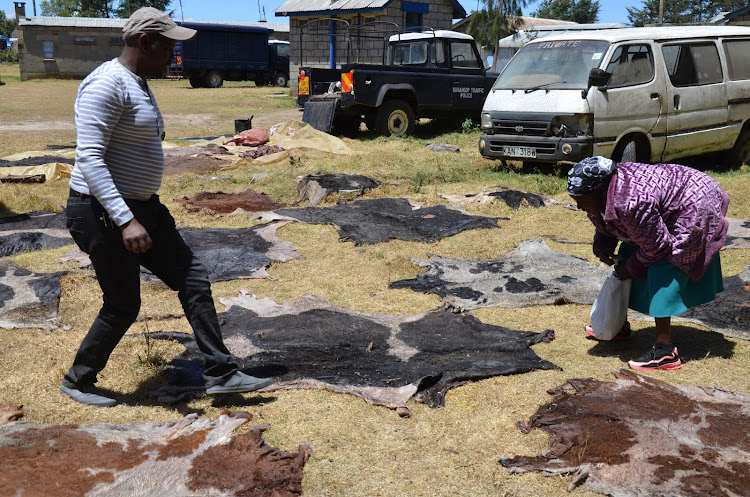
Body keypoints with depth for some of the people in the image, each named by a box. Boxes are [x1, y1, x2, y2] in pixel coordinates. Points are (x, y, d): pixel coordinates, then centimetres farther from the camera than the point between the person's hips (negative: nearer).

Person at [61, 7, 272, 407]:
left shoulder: (138, 85, 14)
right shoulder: (107, 84, -18)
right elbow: (89, 158, -25)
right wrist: (126, 221, -31)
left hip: (143, 208, 10)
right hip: (104, 213, -10)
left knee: (194, 280, 6)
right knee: (123, 306, 2)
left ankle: (220, 374, 14)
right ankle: (77, 382, 26)